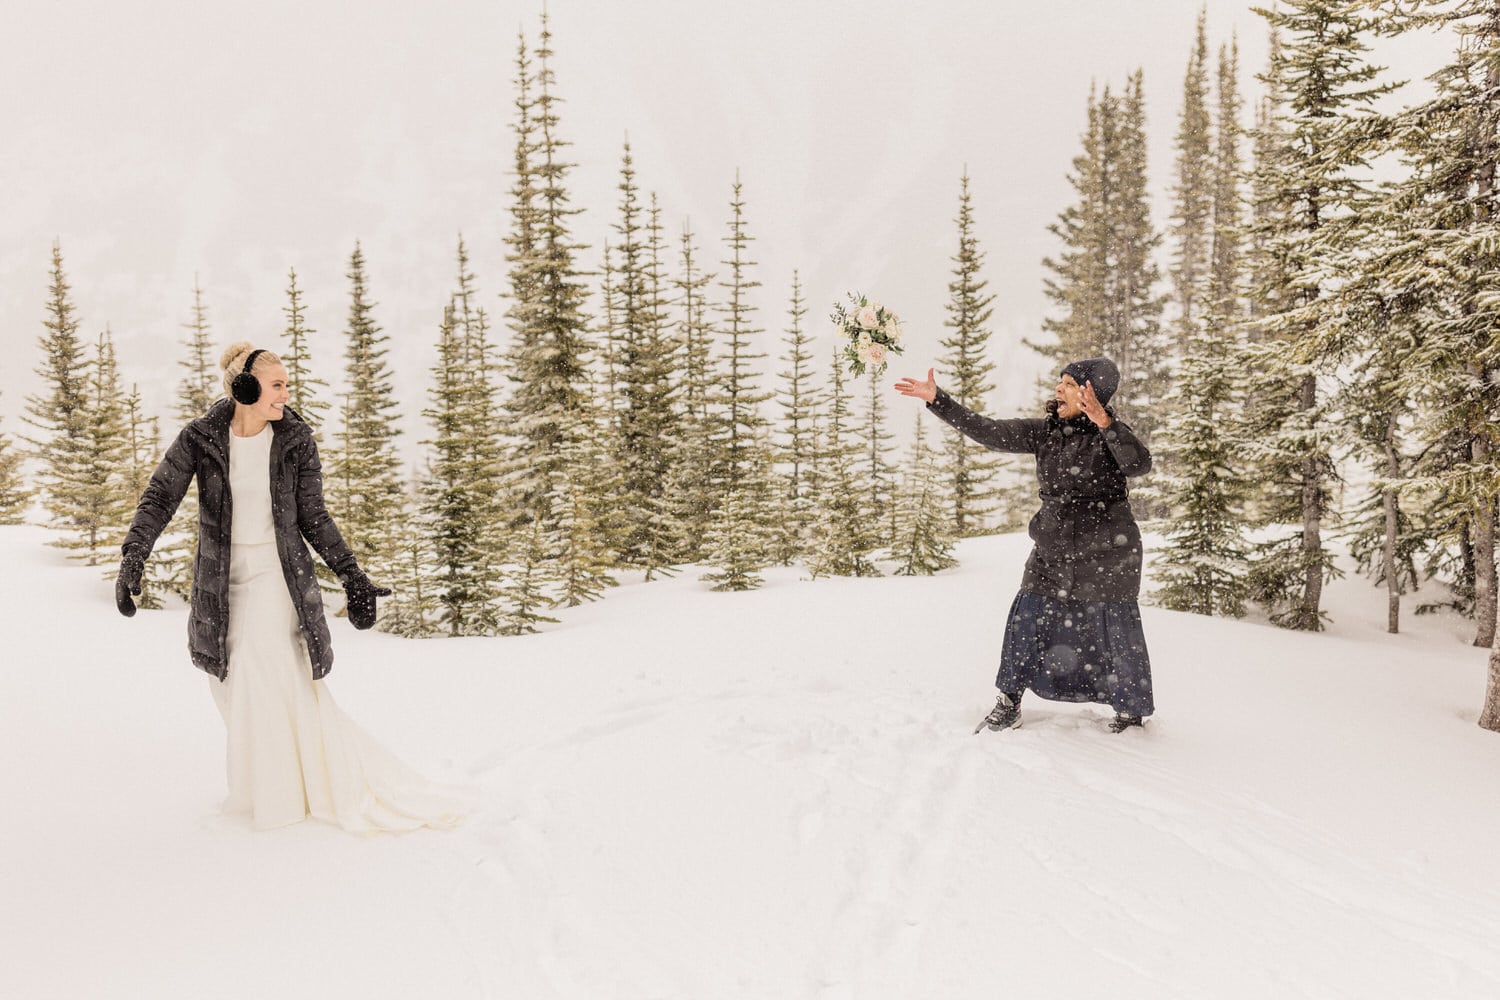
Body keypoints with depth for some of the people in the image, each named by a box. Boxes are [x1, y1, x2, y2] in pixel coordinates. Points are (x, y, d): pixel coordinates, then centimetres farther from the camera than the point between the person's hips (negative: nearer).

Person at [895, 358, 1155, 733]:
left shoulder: (1109, 433, -12)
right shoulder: (1046, 430, 2)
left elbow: (1139, 464, -31)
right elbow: (989, 432, -1)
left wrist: (1104, 423, -44)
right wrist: (937, 400, -6)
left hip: (1107, 550, -5)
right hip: (1054, 546, 5)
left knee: (1116, 630, 3)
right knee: (1028, 617, 1)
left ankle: (1132, 710, 22)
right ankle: (1009, 702, 14)